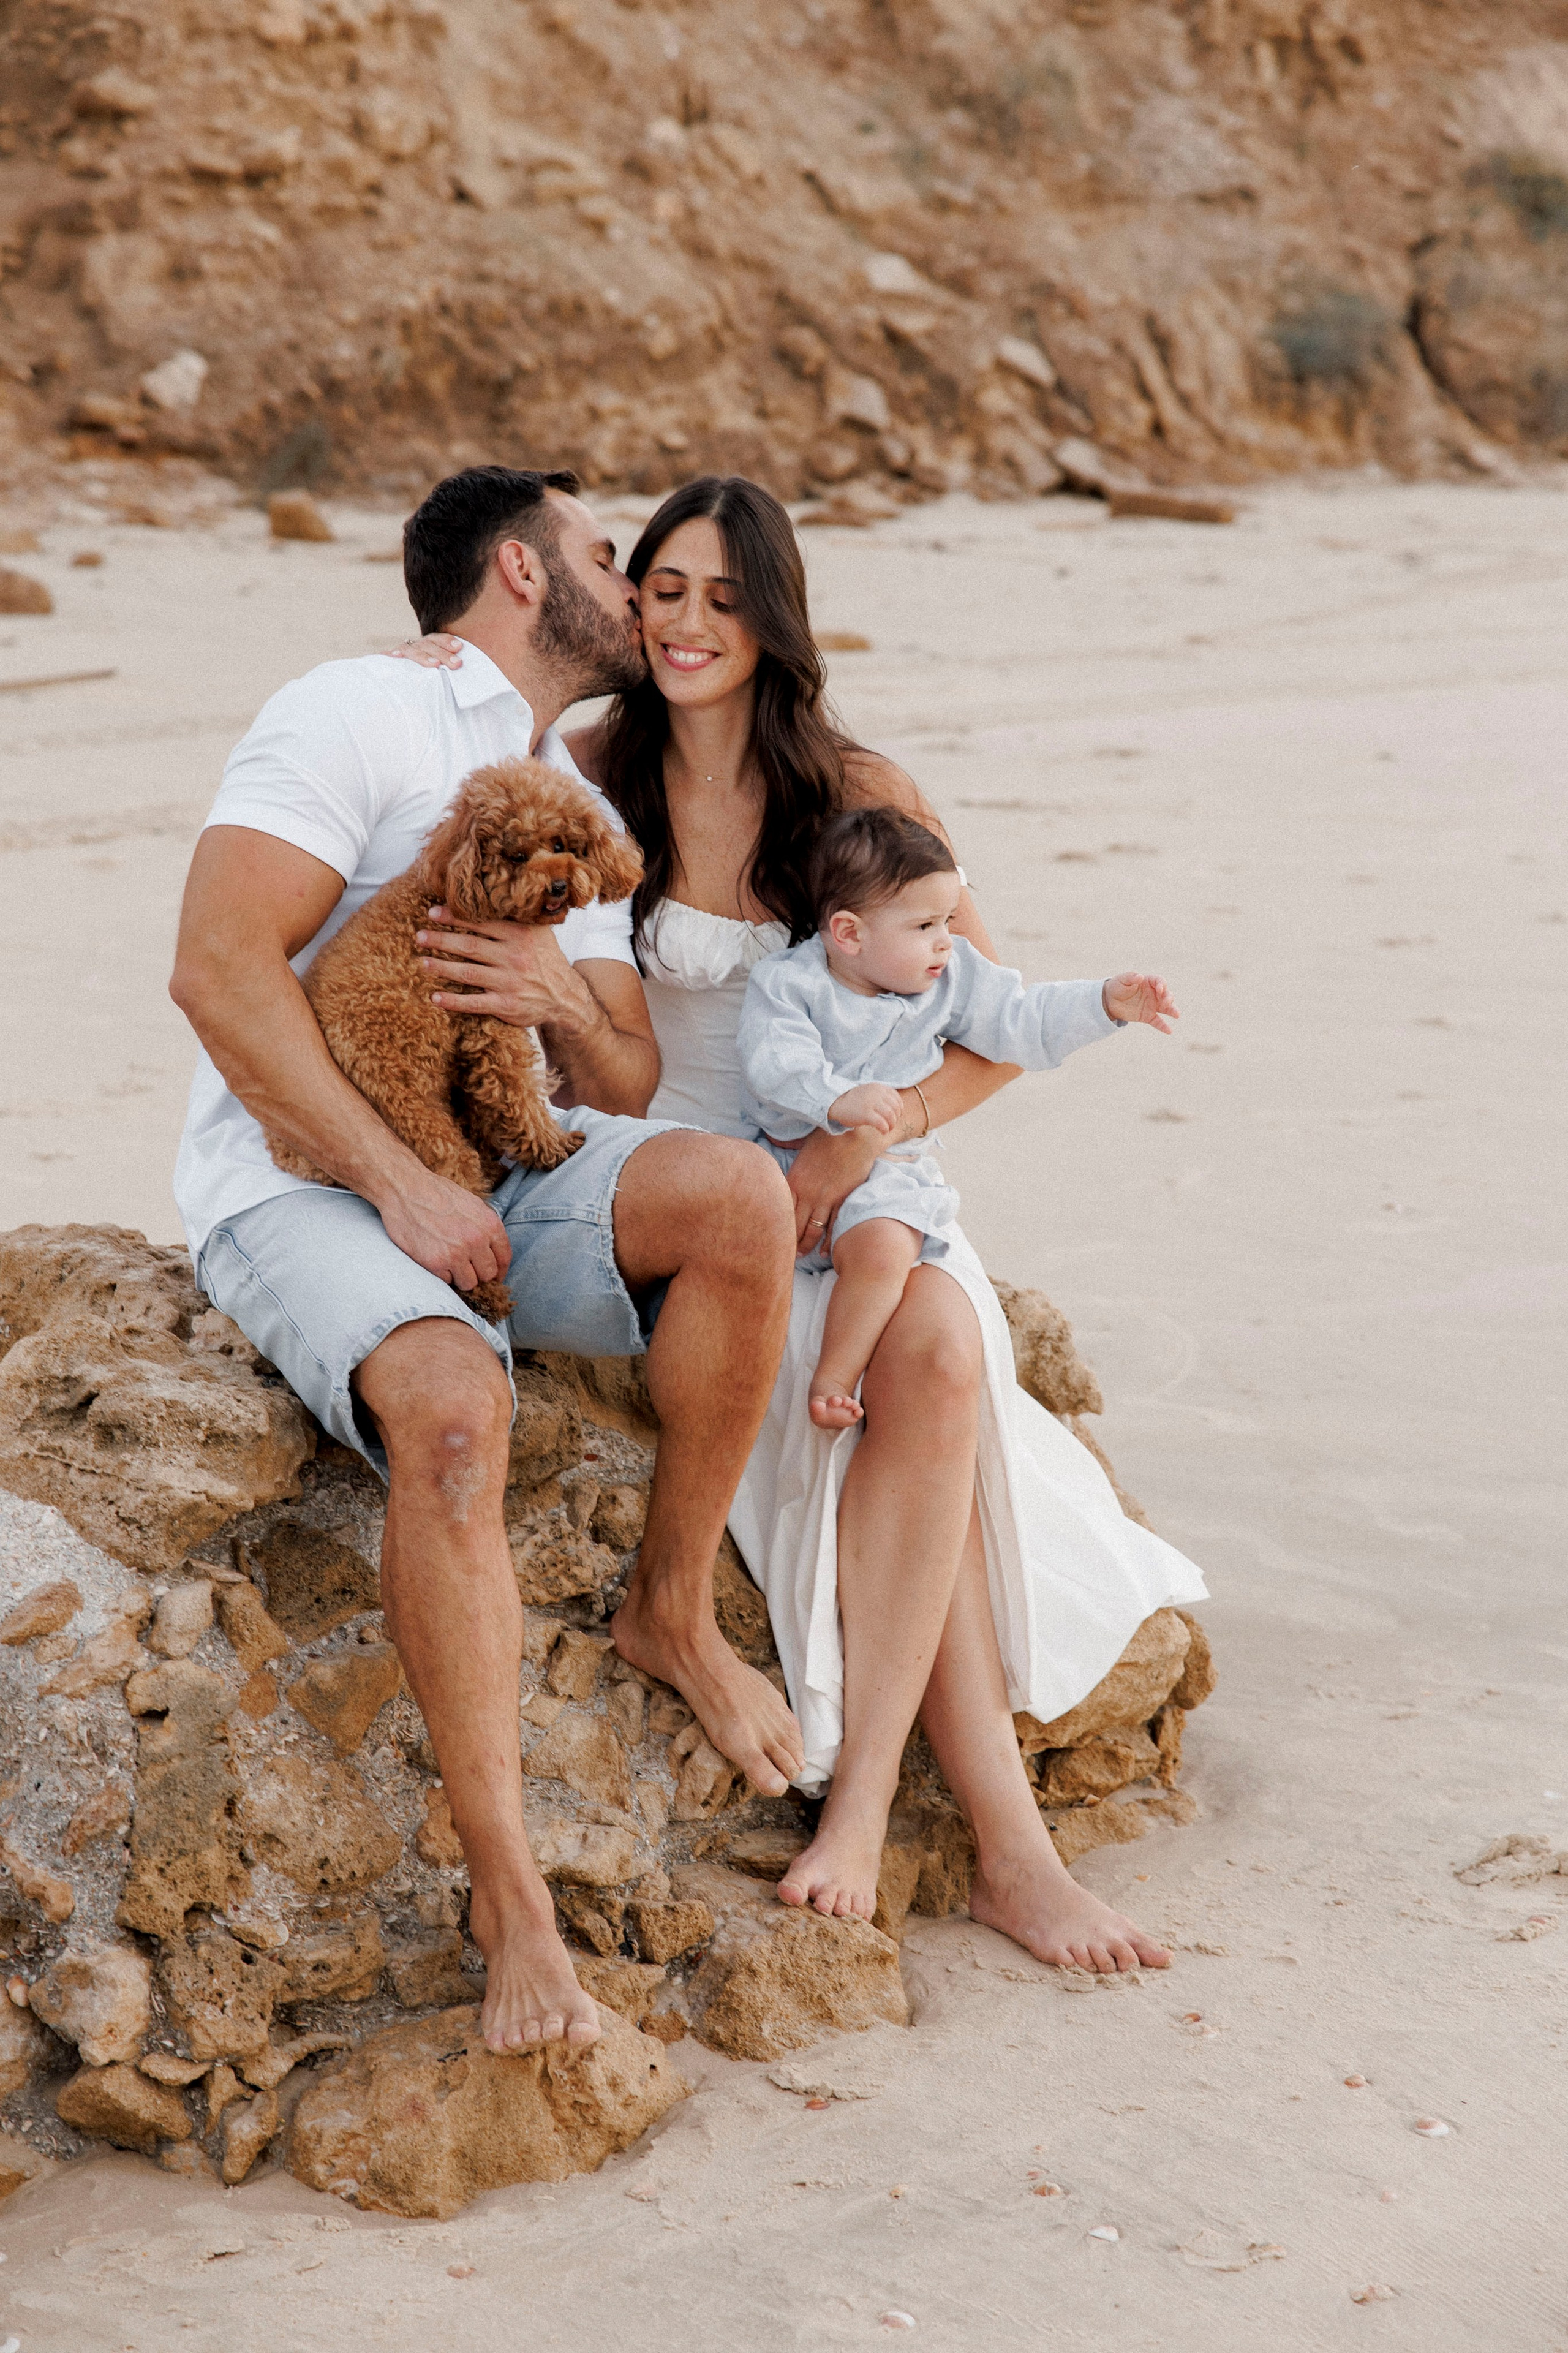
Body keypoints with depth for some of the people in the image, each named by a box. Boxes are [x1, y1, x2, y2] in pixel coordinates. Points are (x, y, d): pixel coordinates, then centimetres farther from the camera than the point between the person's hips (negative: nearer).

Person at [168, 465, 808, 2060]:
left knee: (736, 1194, -24)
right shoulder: (361, 716, -4)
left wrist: (566, 1001, -8)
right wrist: (399, 1184, -20)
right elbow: (218, 967, -15)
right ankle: (506, 1889, -28)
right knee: (451, 1402, -36)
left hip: (496, 1165, 6)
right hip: (297, 1181, -6)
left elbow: (626, 1090, 17)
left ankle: (676, 1615, -7)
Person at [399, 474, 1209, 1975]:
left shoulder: (858, 797, 2)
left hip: (845, 1183, 2)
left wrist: (865, 1136, -17)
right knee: (920, 1368, -29)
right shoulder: (594, 778, 0)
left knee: (935, 1349, -32)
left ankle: (861, 1802, -27)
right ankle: (1007, 1842, -28)